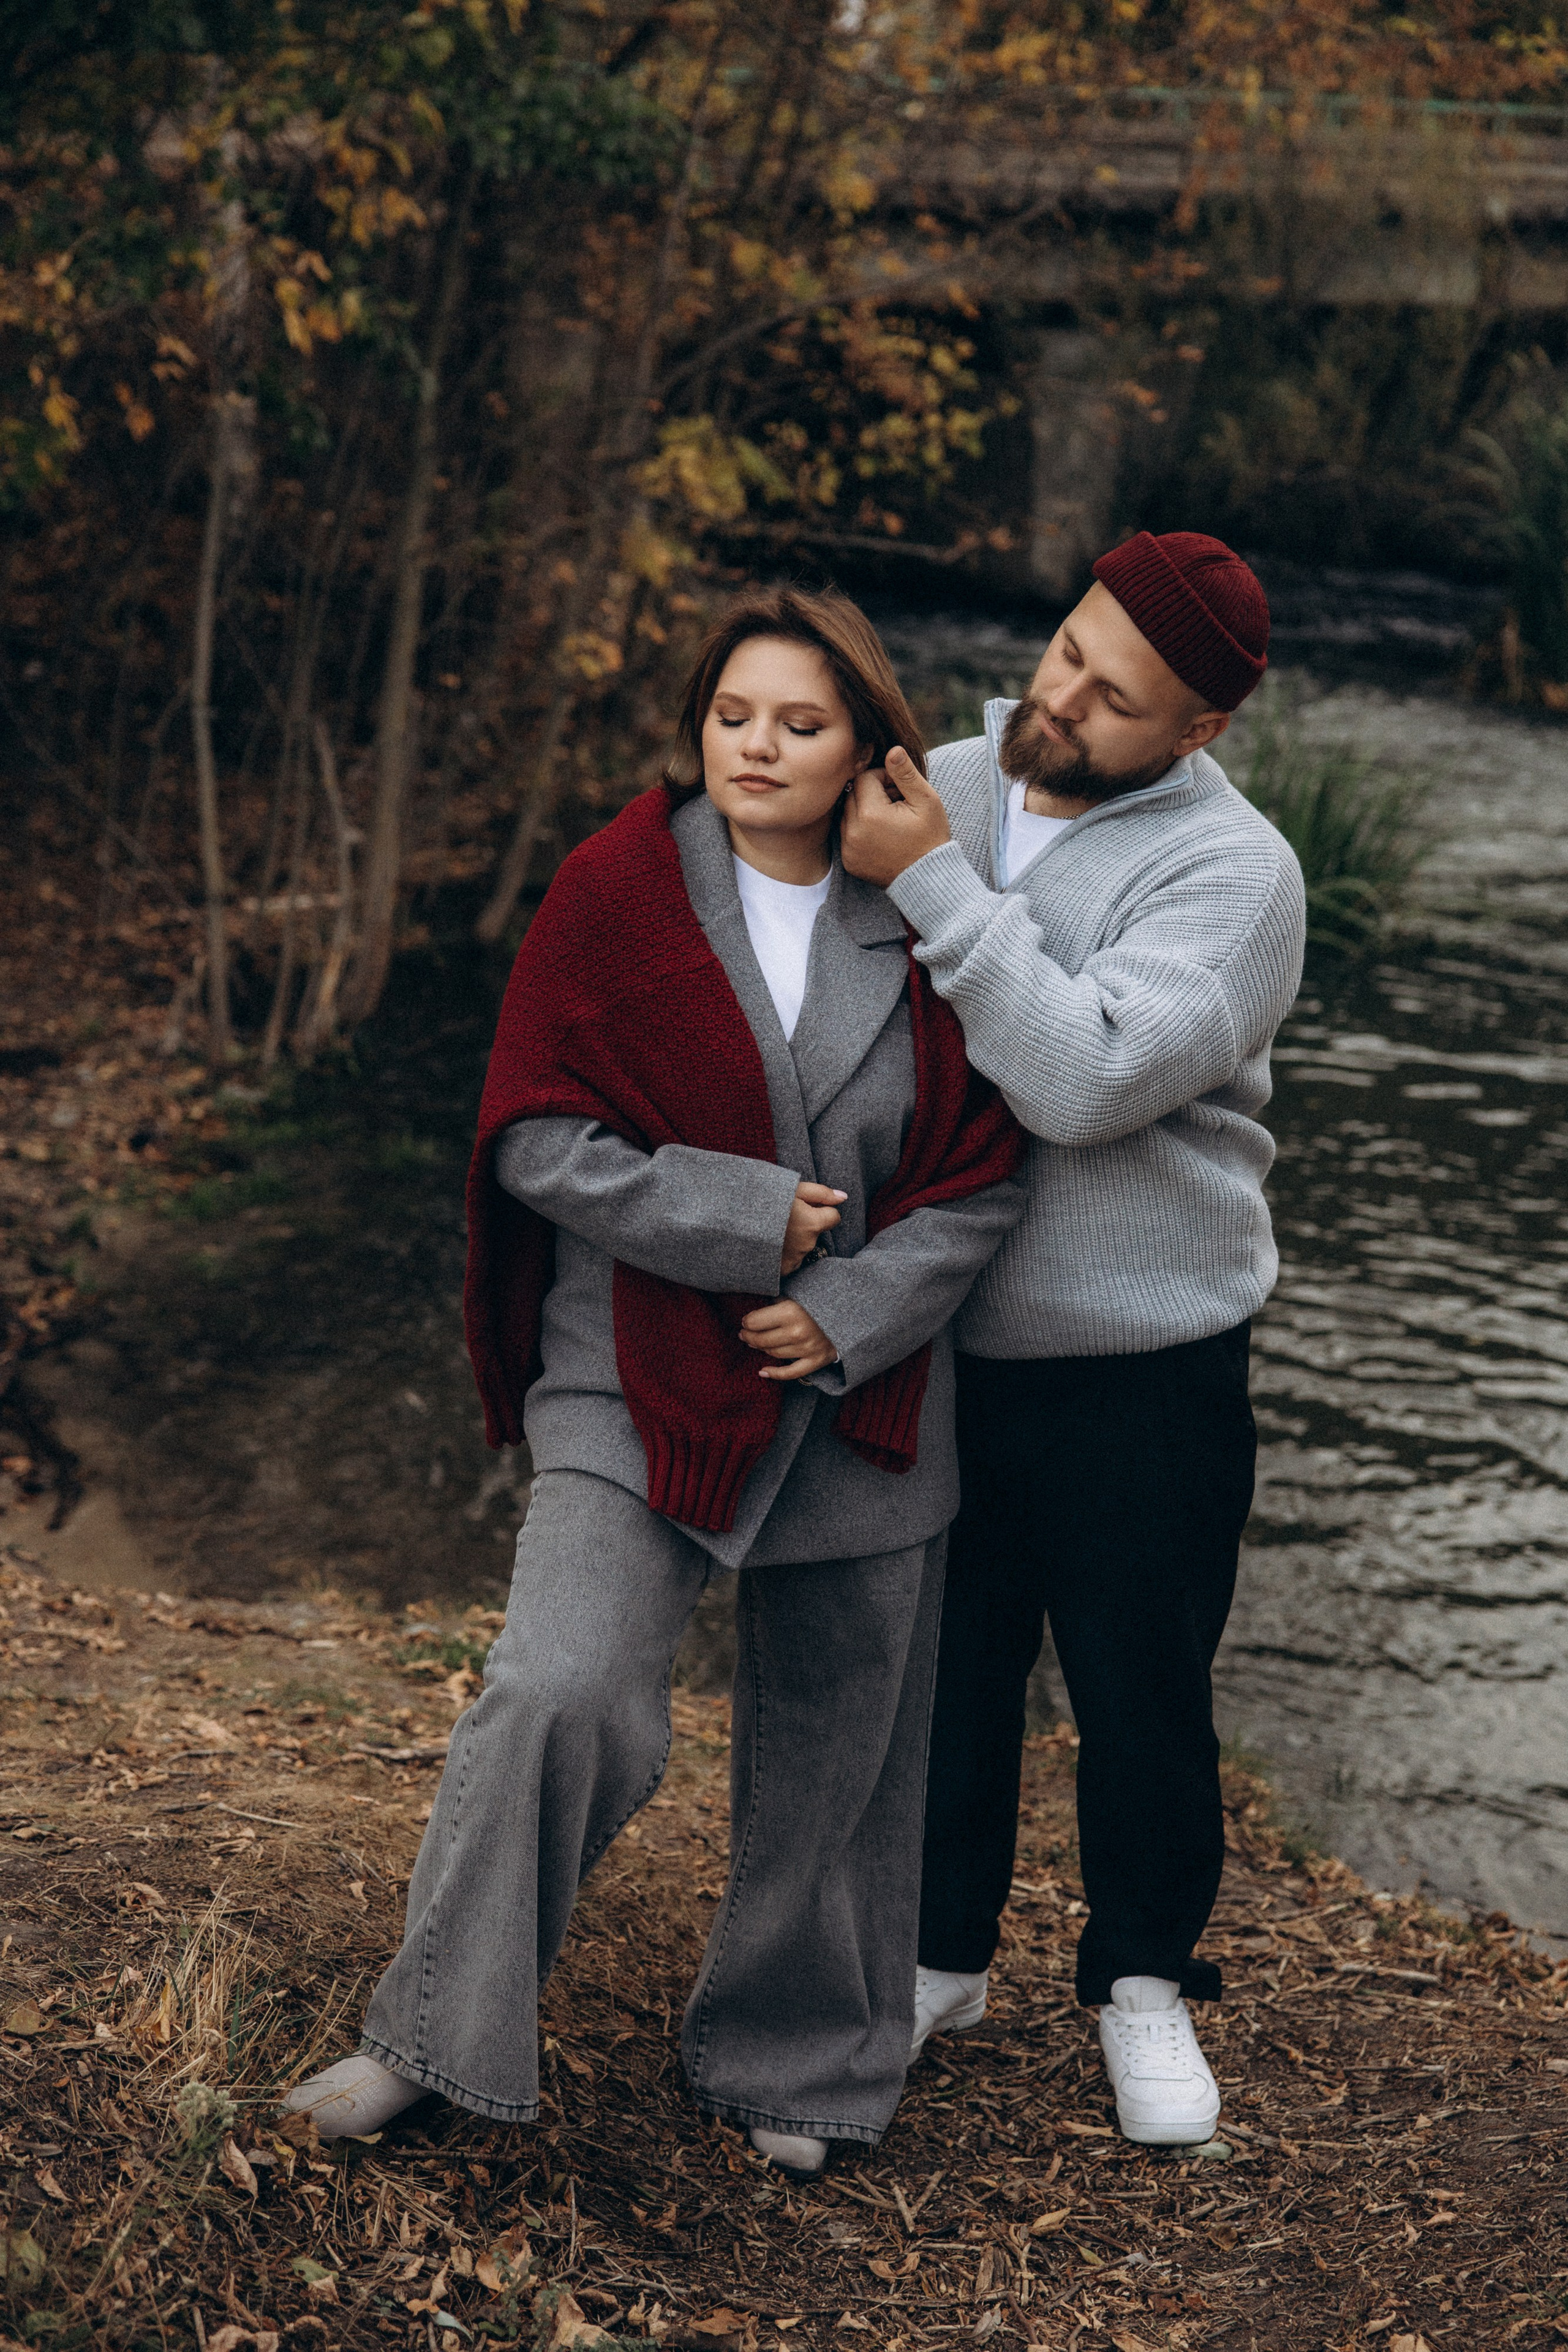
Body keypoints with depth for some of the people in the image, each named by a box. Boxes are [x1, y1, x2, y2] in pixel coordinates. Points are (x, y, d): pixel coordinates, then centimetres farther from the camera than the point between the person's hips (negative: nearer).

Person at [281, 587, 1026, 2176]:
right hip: (643, 1375, -3)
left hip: (859, 1395, 3)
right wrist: (742, 1216, -15)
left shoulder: (926, 927, 2)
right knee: (561, 1695, -20)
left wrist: (852, 1309, -9)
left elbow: (988, 1173, 4)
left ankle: (795, 2060, 32)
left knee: (833, 1750, 11)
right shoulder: (617, 893, -5)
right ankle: (430, 2036, -1)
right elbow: (538, 1136, -8)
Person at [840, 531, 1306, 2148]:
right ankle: (937, 1955, 34)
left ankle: (1144, 1984, 30)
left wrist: (933, 885, -26)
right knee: (940, 1669, 14)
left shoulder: (1232, 871, -14)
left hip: (1143, 1376, -4)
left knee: (1143, 1691, 9)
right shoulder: (940, 790, 2)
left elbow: (1088, 1079, -29)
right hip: (934, 1349, 4)